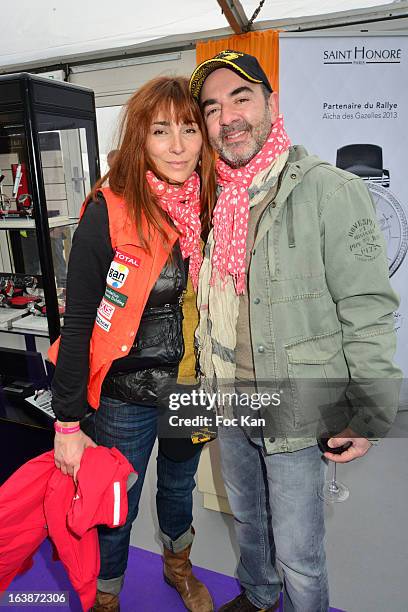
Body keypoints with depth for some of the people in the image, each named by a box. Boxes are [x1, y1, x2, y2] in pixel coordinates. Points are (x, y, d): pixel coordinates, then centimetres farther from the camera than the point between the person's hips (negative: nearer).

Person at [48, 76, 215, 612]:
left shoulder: (209, 209, -5)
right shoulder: (109, 213, -19)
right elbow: (78, 323, -16)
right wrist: (68, 424, -13)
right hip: (126, 395, -4)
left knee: (179, 486, 28)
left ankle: (178, 567, 59)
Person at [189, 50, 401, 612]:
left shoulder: (329, 190, -17)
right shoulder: (211, 198, 3)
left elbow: (368, 310, -16)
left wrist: (369, 415, -15)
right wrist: (209, 384, 13)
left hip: (297, 412, -6)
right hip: (229, 403, 7)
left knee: (297, 551, 13)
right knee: (247, 518, 28)